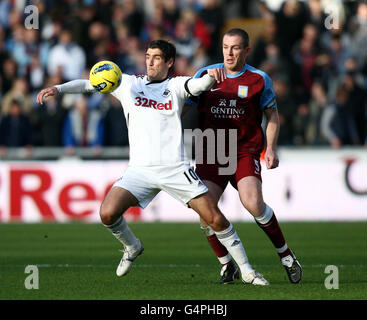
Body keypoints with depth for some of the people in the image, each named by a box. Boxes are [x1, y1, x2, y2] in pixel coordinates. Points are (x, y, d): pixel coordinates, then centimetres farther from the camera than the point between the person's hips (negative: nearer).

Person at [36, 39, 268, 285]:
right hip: (140, 170, 2)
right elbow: (89, 84, 10)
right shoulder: (128, 83, 11)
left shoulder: (176, 85, 7)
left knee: (215, 218, -7)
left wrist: (211, 76, -36)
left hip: (176, 168, -1)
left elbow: (199, 85, -12)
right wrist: (57, 88, -6)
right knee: (107, 213, -16)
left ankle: (247, 271, 8)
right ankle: (132, 247, 16)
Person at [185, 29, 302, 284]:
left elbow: (272, 114, 10)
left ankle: (286, 255, -2)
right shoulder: (206, 75, 5)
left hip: (246, 152, -2)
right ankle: (227, 265, 6)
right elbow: (182, 106, 12)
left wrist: (271, 148, -1)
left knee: (253, 203, -23)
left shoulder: (259, 80, 1)